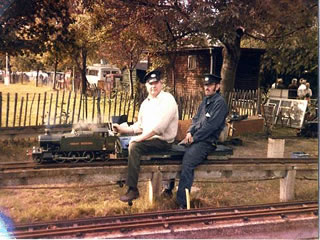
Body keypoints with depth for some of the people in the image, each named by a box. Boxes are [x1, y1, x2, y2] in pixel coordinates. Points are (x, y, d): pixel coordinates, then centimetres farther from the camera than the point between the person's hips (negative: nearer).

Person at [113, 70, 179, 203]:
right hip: (147, 138, 9)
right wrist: (122, 129, 3)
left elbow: (159, 126, -22)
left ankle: (133, 189, -22)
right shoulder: (146, 102, 16)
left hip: (162, 141, -9)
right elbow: (140, 125, 18)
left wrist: (140, 137, -23)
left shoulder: (167, 99, -12)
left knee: (134, 146, -27)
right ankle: (121, 180, 9)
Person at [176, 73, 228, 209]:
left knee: (187, 163, -27)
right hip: (195, 138, 9)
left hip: (207, 142, -9)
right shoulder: (205, 100, 19)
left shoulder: (220, 103, -9)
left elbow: (211, 126, -16)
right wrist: (190, 132, 2)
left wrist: (194, 138, -14)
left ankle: (181, 203, -25)